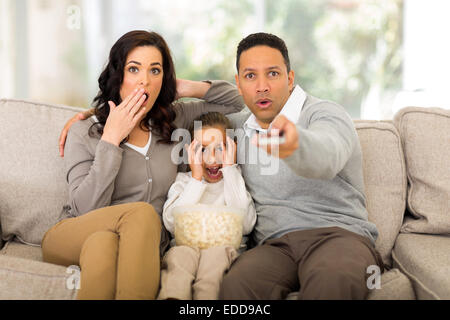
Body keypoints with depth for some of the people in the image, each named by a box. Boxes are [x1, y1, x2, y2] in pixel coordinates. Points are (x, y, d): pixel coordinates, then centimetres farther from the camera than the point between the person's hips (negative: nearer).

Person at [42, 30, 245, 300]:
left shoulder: (173, 120, 12)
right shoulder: (84, 132, 1)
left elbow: (235, 102, 21)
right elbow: (86, 208, -11)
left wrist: (190, 89, 5)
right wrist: (111, 140, -12)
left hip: (145, 243, 2)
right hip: (71, 237, -2)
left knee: (102, 244, -35)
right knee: (142, 212, -34)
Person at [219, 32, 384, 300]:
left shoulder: (326, 114, -1)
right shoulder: (239, 125, 20)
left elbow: (327, 154, -27)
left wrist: (295, 143, -51)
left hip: (338, 233, -3)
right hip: (274, 244, 4)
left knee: (333, 281, -40)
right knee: (237, 284, -32)